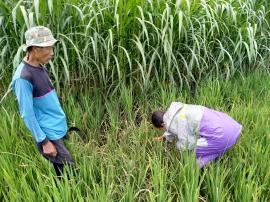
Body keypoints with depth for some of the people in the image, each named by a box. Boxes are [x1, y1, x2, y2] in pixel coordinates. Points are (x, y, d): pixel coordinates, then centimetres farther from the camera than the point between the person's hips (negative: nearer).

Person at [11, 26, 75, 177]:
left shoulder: (40, 67, 5)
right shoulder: (23, 77, -21)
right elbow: (27, 114, -19)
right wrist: (44, 142, -16)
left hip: (60, 130, 8)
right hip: (50, 136, -8)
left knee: (65, 174, 17)